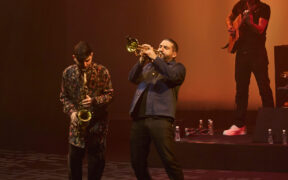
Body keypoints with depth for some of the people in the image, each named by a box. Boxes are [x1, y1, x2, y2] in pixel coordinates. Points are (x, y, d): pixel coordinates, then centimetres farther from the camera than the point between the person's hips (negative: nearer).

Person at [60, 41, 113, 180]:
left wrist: (94, 100, -18)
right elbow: (64, 96, 10)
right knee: (74, 158, 6)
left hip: (97, 120, -2)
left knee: (96, 160, 1)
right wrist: (71, 111, -7)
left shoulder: (102, 71, -5)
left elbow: (109, 94, 0)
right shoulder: (68, 73, 2)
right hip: (77, 121, 2)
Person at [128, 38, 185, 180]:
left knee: (168, 160, -11)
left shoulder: (178, 67, 12)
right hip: (139, 119, 5)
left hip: (160, 118, -5)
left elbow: (172, 76, -12)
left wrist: (155, 58, -11)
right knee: (137, 161, 8)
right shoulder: (148, 66, 25)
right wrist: (142, 61, -4)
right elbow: (132, 78, 10)